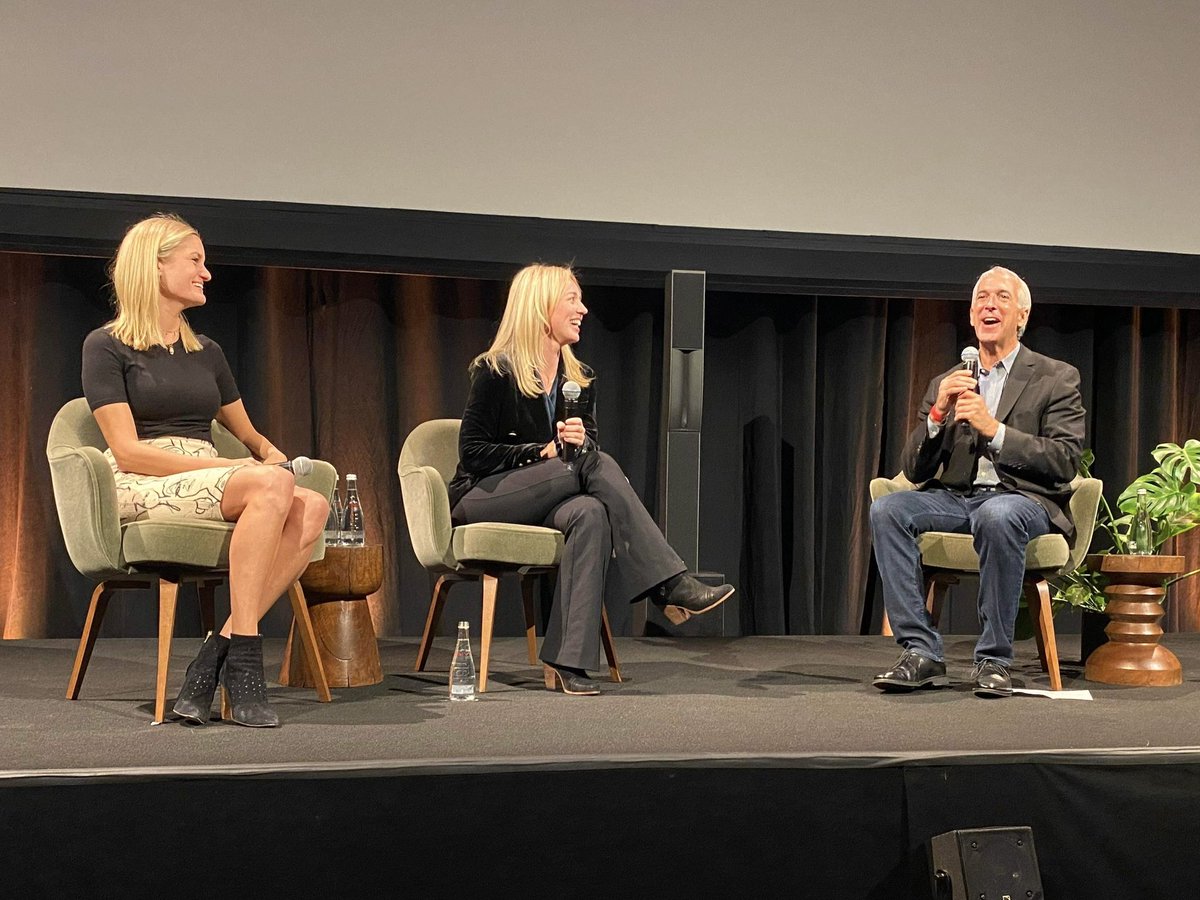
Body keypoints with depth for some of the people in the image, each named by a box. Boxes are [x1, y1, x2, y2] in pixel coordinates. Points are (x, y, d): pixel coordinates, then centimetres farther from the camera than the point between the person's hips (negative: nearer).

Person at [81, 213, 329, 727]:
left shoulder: (206, 353, 23)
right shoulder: (107, 347, 4)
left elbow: (248, 434, 29)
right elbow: (128, 451, -7)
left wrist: (268, 454, 3)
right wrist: (229, 467, -15)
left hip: (205, 489, 6)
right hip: (141, 490, -6)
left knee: (312, 509, -27)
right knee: (271, 486, -34)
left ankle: (219, 651, -31)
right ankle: (241, 661, -35)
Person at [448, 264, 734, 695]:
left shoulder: (579, 379, 12)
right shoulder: (495, 371, -7)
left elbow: (592, 448, 11)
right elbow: (472, 451, -10)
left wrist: (581, 443, -13)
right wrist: (543, 452, -16)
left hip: (544, 503, 5)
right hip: (482, 497, -5)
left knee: (590, 513, -34)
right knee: (596, 465, -28)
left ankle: (568, 661, -41)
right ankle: (670, 584, -30)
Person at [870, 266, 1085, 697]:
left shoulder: (1056, 378, 7)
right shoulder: (945, 384, 17)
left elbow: (1065, 462, -6)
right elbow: (915, 471, 11)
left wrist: (993, 429, -15)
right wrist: (938, 414, -7)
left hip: (1022, 498, -4)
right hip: (955, 498, 4)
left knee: (996, 515, -38)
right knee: (887, 508, -24)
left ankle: (994, 659, -26)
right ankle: (920, 651, -23)